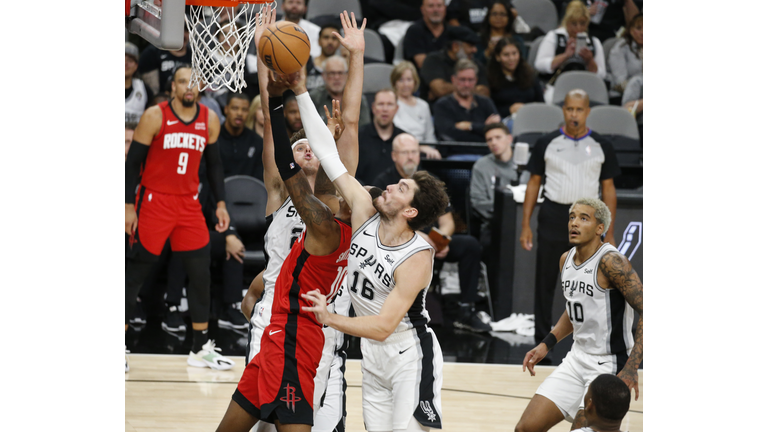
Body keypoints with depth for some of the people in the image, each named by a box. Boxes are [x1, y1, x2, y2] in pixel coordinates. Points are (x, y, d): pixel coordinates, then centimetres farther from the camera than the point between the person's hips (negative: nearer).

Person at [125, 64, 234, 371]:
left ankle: (201, 349, 11)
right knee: (134, 273, -2)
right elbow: (132, 161, -6)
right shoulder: (155, 117, -9)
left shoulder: (209, 121, 4)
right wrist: (129, 206, -11)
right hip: (154, 202, -4)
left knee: (201, 273, 2)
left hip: (189, 205, 4)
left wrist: (220, 204, 9)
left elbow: (214, 163, 15)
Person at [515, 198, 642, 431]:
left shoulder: (610, 262, -20)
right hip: (577, 358, 8)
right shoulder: (566, 260, 7)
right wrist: (547, 344, 15)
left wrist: (631, 368, -30)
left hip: (610, 366, -8)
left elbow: (647, 312, -24)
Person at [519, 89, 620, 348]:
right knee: (545, 284, 4)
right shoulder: (547, 144, 3)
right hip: (553, 217, 0)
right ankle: (542, 343, 13)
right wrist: (525, 225, 1)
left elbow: (608, 189, 7)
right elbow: (534, 183, 7)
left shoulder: (601, 147, 4)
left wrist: (609, 234, 2)